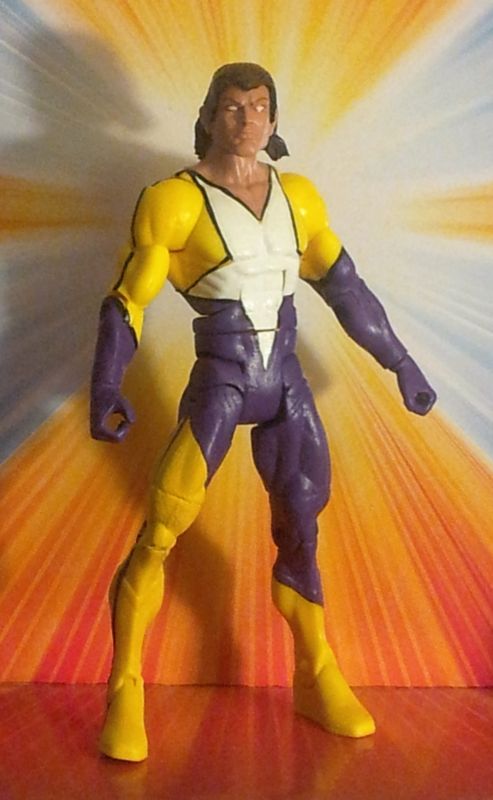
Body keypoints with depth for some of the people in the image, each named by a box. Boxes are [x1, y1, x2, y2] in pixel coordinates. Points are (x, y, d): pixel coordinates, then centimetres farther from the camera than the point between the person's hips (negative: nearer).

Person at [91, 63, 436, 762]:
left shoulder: (296, 197, 10)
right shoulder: (176, 200, -4)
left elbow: (345, 289, 17)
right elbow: (127, 303, -6)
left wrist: (401, 363, 19)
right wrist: (105, 388, -20)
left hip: (286, 388, 5)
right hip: (218, 386, -4)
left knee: (301, 538, 10)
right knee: (158, 536, -11)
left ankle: (319, 683, 26)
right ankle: (124, 696, 3)